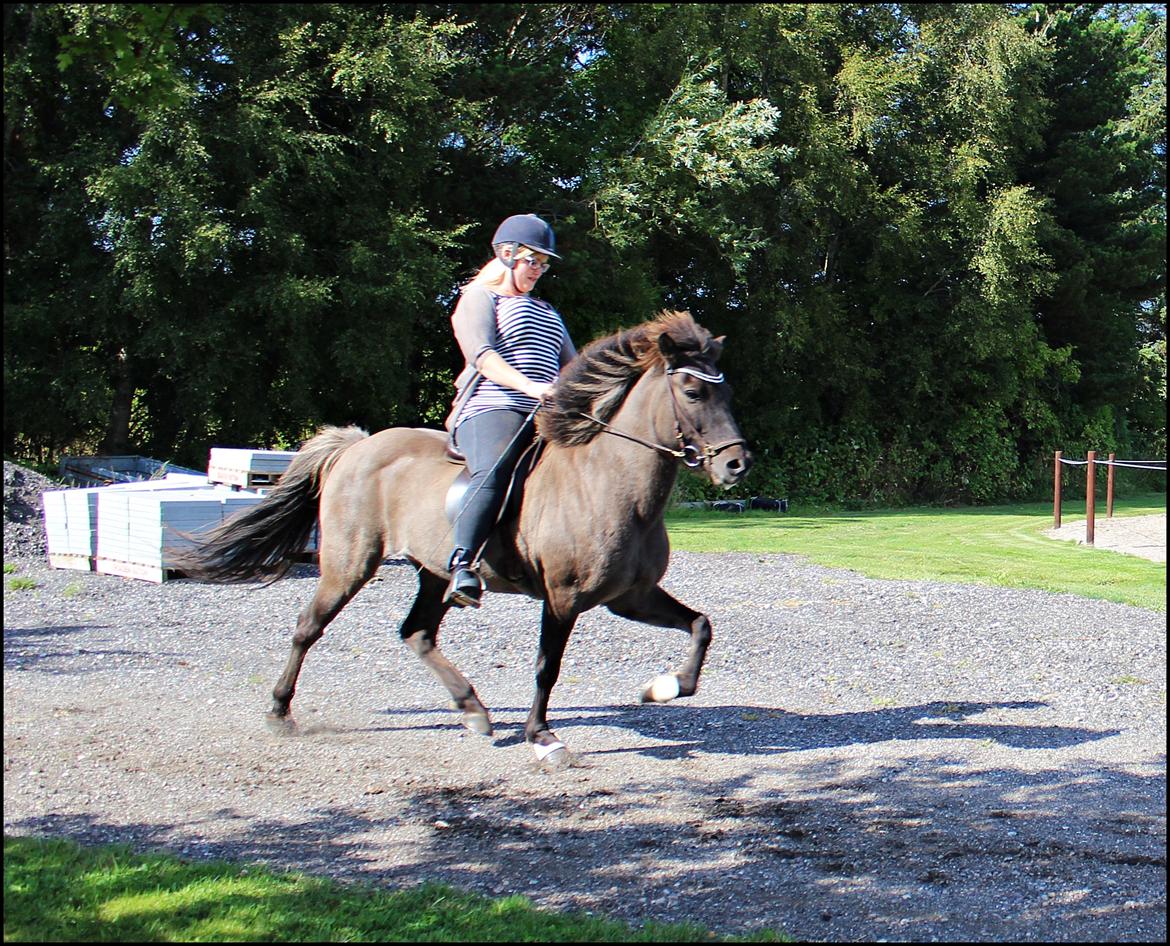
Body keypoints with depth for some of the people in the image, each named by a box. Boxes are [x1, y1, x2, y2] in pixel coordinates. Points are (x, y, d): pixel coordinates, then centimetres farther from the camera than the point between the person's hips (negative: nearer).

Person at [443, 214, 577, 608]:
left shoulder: (548, 312, 34)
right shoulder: (479, 297, 11)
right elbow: (481, 353, -7)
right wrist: (528, 386, -24)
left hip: (545, 416, 7)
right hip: (490, 409, -7)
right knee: (494, 471, -36)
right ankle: (463, 567, -47)